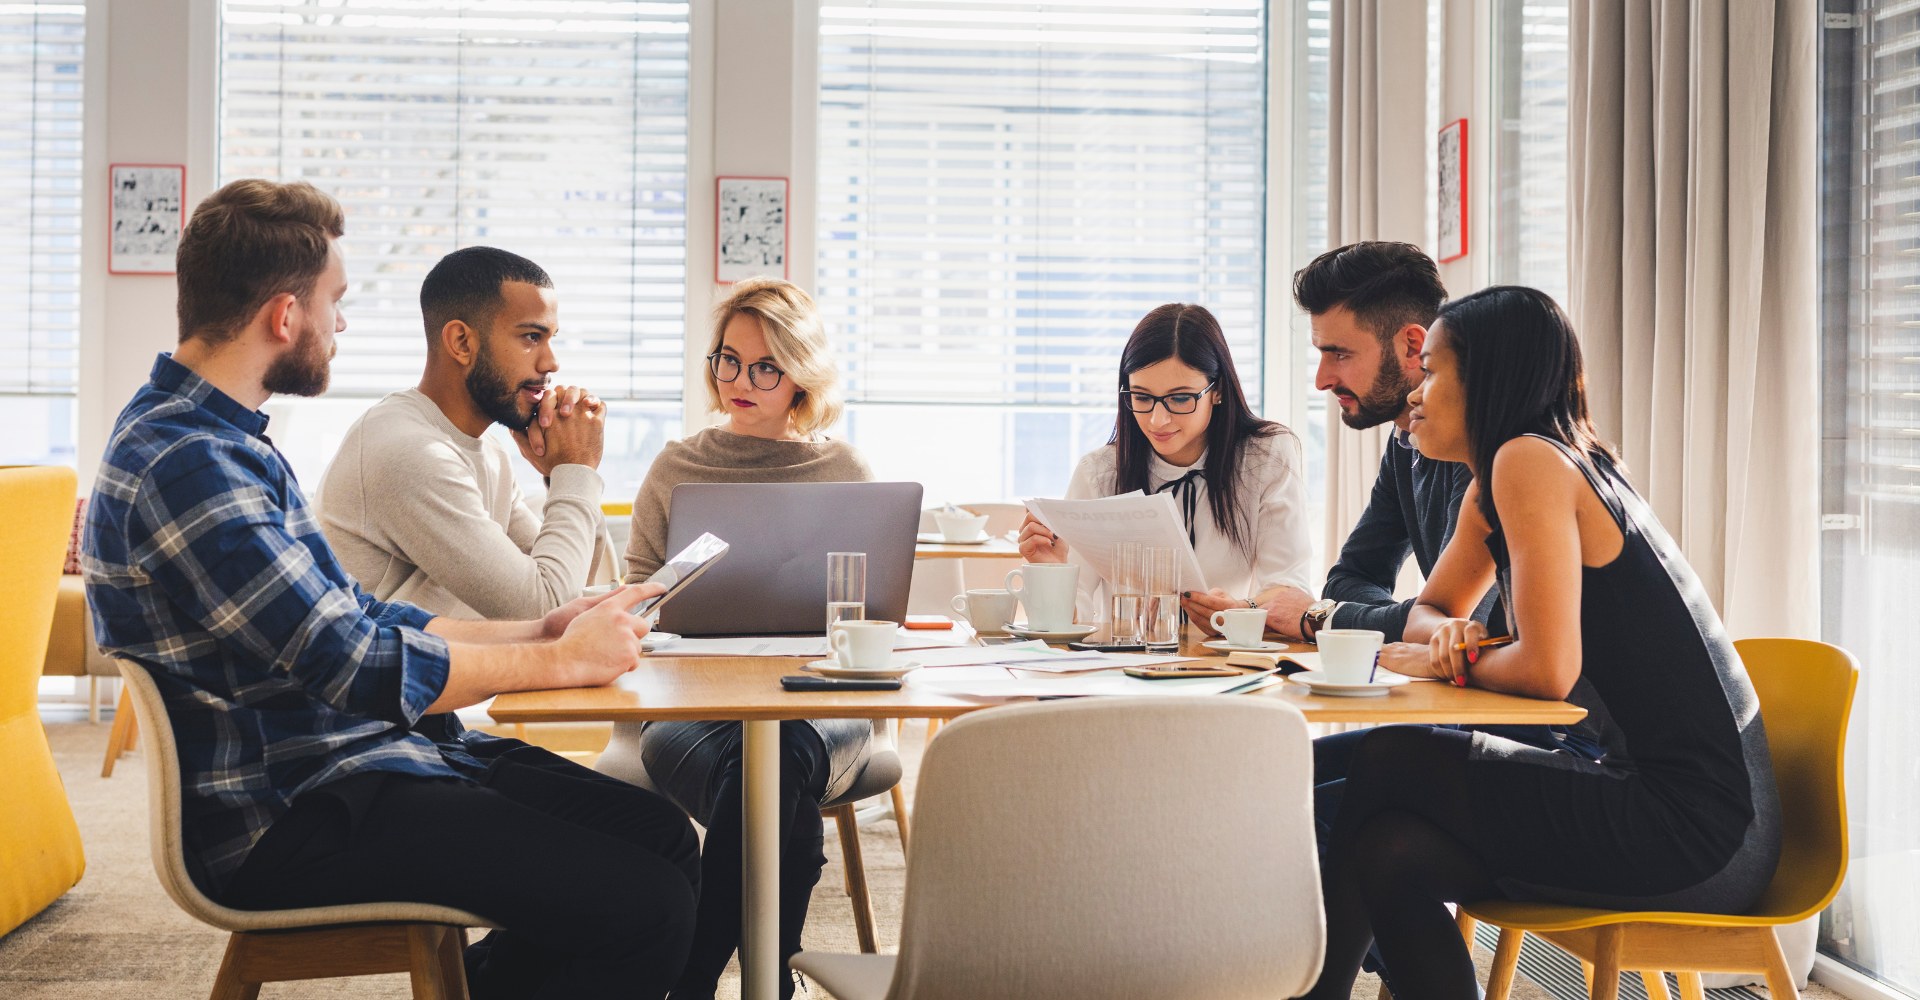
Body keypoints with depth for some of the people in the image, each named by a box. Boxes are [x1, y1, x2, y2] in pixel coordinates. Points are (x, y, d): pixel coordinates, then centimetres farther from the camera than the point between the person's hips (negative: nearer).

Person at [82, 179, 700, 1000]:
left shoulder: (222, 440, 15)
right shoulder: (183, 463, -19)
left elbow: (356, 617, 18)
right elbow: (357, 668, -22)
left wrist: (533, 630, 9)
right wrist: (560, 660, -10)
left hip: (337, 765, 10)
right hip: (286, 823, -10)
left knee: (663, 838, 3)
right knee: (645, 909, -19)